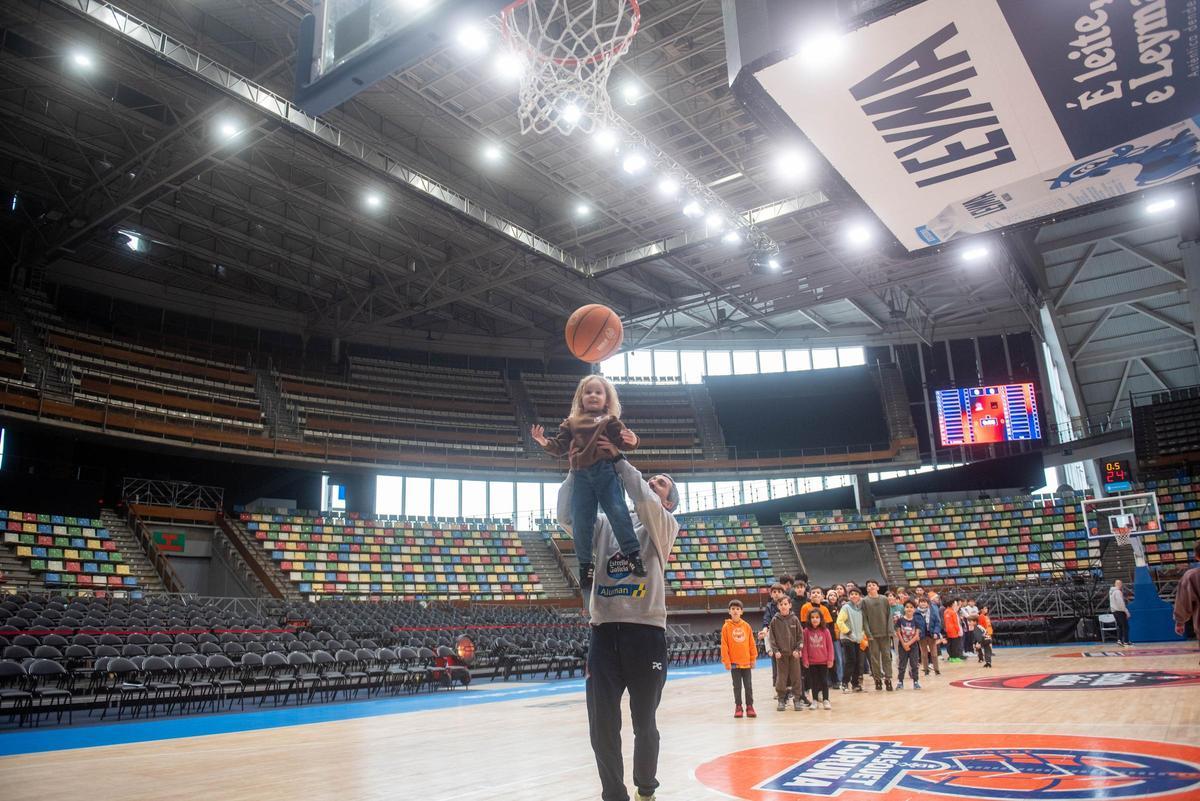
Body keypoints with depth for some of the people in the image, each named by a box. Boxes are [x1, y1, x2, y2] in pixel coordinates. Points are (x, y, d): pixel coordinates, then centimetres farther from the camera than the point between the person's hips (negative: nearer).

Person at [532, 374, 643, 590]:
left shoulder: (610, 420, 10)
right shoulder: (571, 423, 19)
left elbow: (622, 441, 1)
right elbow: (560, 446, 17)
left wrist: (631, 441, -22)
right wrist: (545, 443, -2)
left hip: (606, 471, -3)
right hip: (581, 476, 3)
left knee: (618, 512, -9)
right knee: (581, 520, 4)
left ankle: (633, 553, 0)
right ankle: (585, 563, 15)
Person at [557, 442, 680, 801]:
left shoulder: (665, 527, 7)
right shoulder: (606, 526, 15)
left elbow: (644, 501, -14)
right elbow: (567, 516, 1)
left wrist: (618, 458, -12)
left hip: (645, 632, -2)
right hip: (603, 632, 2)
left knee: (645, 724, 11)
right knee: (602, 725, 1)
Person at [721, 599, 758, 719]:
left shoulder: (746, 626, 1)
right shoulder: (726, 627, -5)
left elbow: (751, 643, 6)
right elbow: (724, 646, -4)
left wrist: (753, 658, 5)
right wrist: (726, 661, -8)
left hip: (746, 662, 2)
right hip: (734, 662, -2)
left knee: (749, 686, 7)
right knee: (737, 686, 6)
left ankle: (749, 707, 17)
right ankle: (738, 707, 15)